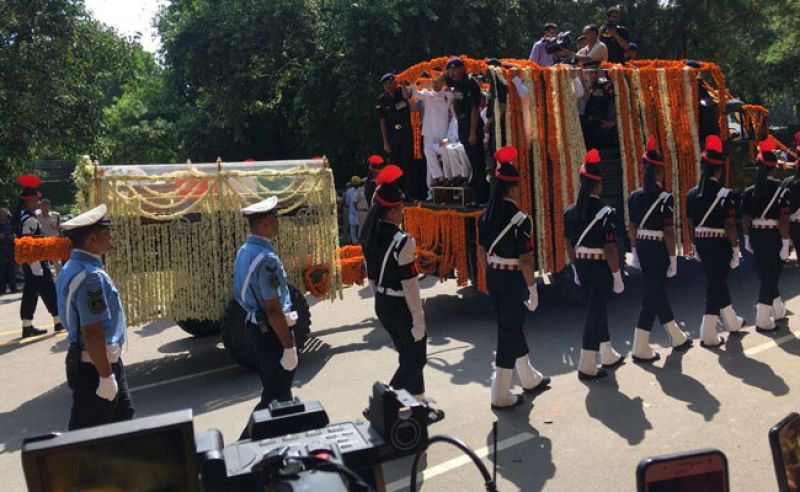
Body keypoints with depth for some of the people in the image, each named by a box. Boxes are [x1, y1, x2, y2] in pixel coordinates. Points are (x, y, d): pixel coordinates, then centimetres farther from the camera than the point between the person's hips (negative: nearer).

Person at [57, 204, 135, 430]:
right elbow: (92, 332, -28)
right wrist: (106, 376, -23)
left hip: (105, 361, 10)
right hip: (95, 365, -10)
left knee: (122, 415, 22)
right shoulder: (90, 276, -25)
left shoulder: (74, 266, 9)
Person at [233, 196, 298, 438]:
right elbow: (273, 310, -26)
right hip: (271, 331, -10)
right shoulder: (266, 259, -25)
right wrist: (289, 346, -20)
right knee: (274, 395, 3)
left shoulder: (244, 251, 6)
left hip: (255, 325, 10)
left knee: (276, 386, 23)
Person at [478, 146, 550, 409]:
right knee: (509, 331, 3)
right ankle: (501, 395, 11)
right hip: (513, 280, -7)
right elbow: (526, 261, -18)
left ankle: (530, 379, 40)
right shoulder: (521, 219, -18)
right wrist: (533, 290, -9)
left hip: (492, 278, 8)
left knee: (511, 326, 20)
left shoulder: (486, 216, 3)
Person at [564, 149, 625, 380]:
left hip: (582, 266, 7)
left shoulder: (570, 211, 1)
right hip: (600, 267, -6)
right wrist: (617, 276, -9)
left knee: (597, 308, 20)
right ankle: (587, 367, 5)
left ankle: (608, 356, 35)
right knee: (595, 311, 1)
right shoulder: (605, 212, -17)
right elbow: (610, 249, -17)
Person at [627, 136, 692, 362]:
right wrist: (673, 259, -10)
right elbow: (669, 232, -16)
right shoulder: (665, 198, -15)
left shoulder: (634, 196, 4)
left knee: (657, 290, 17)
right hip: (658, 249, -7)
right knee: (653, 294, -1)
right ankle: (641, 349, 1)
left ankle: (677, 337, 34)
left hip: (642, 247, 7)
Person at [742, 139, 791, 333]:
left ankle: (778, 311, 34)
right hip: (773, 237, -5)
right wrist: (785, 243, -11)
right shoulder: (780, 190, -13)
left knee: (765, 275, 18)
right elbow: (783, 220, -16)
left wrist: (747, 239, 14)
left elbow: (745, 218, 4)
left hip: (756, 236, 5)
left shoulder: (749, 191, 0)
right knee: (770, 276, 2)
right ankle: (763, 320, 3)